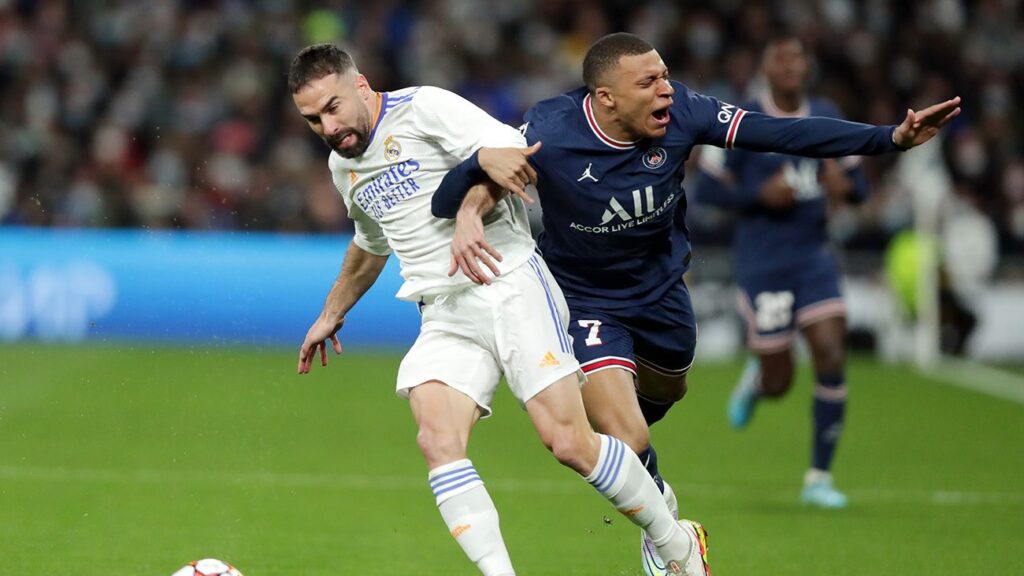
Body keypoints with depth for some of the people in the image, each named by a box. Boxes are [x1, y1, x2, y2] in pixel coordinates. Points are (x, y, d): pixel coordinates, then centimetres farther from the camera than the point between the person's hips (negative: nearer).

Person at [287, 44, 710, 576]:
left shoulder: (424, 108, -6)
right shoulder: (342, 166, 18)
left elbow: (514, 152, -14)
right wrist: (331, 312, 47)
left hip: (510, 287, -6)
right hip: (446, 316, 6)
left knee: (569, 442, -13)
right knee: (437, 439, -22)